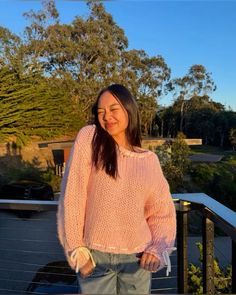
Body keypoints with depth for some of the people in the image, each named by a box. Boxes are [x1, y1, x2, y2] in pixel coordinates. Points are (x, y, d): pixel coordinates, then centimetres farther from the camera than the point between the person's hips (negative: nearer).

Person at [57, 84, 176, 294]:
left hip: (136, 258, 2)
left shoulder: (149, 160, 0)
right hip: (94, 255, -2)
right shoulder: (89, 138, -9)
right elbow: (72, 196, -10)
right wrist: (76, 250, -9)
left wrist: (157, 249, -6)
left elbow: (162, 211, 7)